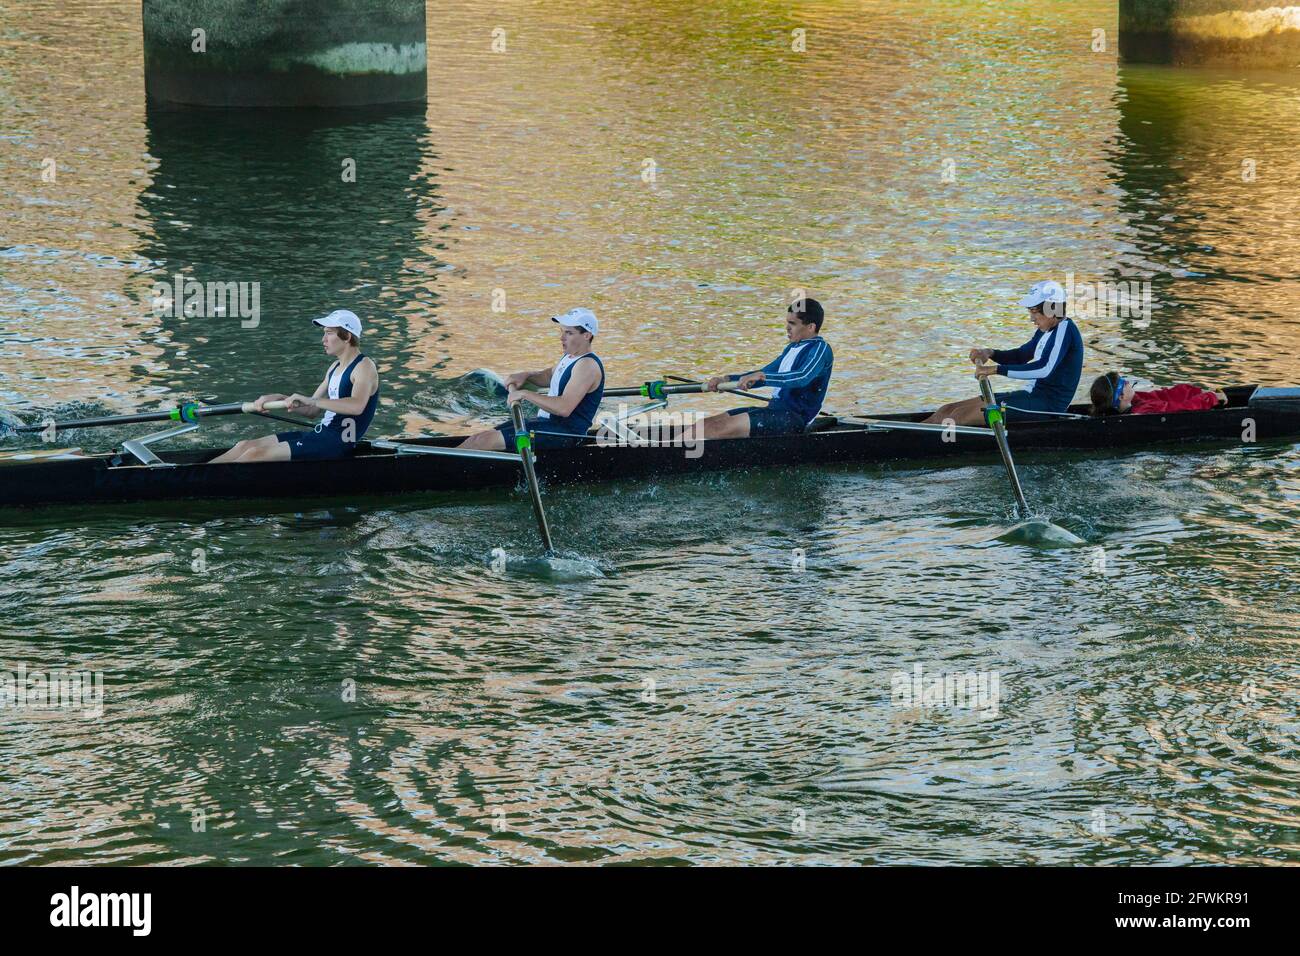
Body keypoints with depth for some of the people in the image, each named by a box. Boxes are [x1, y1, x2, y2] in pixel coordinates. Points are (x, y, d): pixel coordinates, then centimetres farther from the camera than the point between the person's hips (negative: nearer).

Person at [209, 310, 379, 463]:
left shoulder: (364, 367, -10)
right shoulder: (335, 368, 20)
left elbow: (357, 405, -31)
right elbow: (312, 410, 22)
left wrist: (311, 400, -35)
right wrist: (279, 399, 7)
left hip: (338, 443, -9)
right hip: (322, 433, 9)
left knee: (256, 454, -18)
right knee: (246, 446, 0)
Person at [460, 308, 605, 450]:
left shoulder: (587, 365, -18)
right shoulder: (570, 357, 14)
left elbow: (564, 408, -30)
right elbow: (550, 376, 36)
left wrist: (525, 394, -23)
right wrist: (526, 376, 14)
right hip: (547, 423, 10)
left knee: (484, 440, -16)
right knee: (478, 438, 1)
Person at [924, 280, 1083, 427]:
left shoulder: (1064, 330, -16)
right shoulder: (1045, 331, 16)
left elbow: (1044, 368, -30)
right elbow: (1020, 355, 28)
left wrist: (996, 369, -30)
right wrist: (990, 353, 6)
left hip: (1049, 405, -10)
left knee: (962, 414, -21)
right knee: (948, 410, 2)